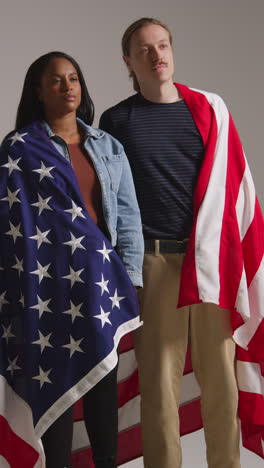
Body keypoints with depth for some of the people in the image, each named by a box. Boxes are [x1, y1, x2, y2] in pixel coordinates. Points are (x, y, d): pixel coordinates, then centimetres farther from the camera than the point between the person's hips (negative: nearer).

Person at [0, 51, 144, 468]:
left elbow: (128, 214, 10)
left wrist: (130, 276, 1)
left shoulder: (108, 147, 12)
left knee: (104, 380, 9)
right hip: (50, 282, -3)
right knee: (56, 382, 1)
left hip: (101, 279, 4)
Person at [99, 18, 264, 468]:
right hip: (153, 262, -1)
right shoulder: (116, 120, 6)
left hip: (212, 259, 1)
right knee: (159, 379, 4)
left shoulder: (210, 108, 8)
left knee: (221, 376, 5)